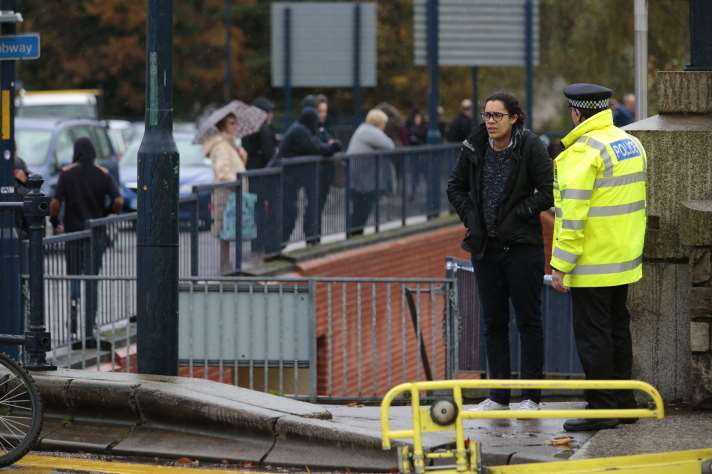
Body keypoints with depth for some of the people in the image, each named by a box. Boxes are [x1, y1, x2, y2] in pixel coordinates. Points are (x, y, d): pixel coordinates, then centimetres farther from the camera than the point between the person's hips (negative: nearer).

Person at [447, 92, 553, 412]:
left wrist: (517, 214, -14)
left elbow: (548, 192, -10)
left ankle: (531, 396, 7)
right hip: (486, 247, 5)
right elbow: (455, 187, 15)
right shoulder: (474, 148, 3)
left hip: (523, 245, -5)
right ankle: (498, 395, 17)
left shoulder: (530, 147, -10)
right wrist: (469, 216, 2)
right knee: (493, 322, 10)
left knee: (528, 320, 1)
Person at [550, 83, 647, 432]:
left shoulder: (583, 151, -18)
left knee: (592, 336, -3)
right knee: (617, 330, 17)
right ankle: (623, 401, 24)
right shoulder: (630, 144, 10)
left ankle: (601, 409, -1)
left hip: (592, 265, -9)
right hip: (625, 260, 9)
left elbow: (573, 213, -21)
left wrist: (561, 265, -18)